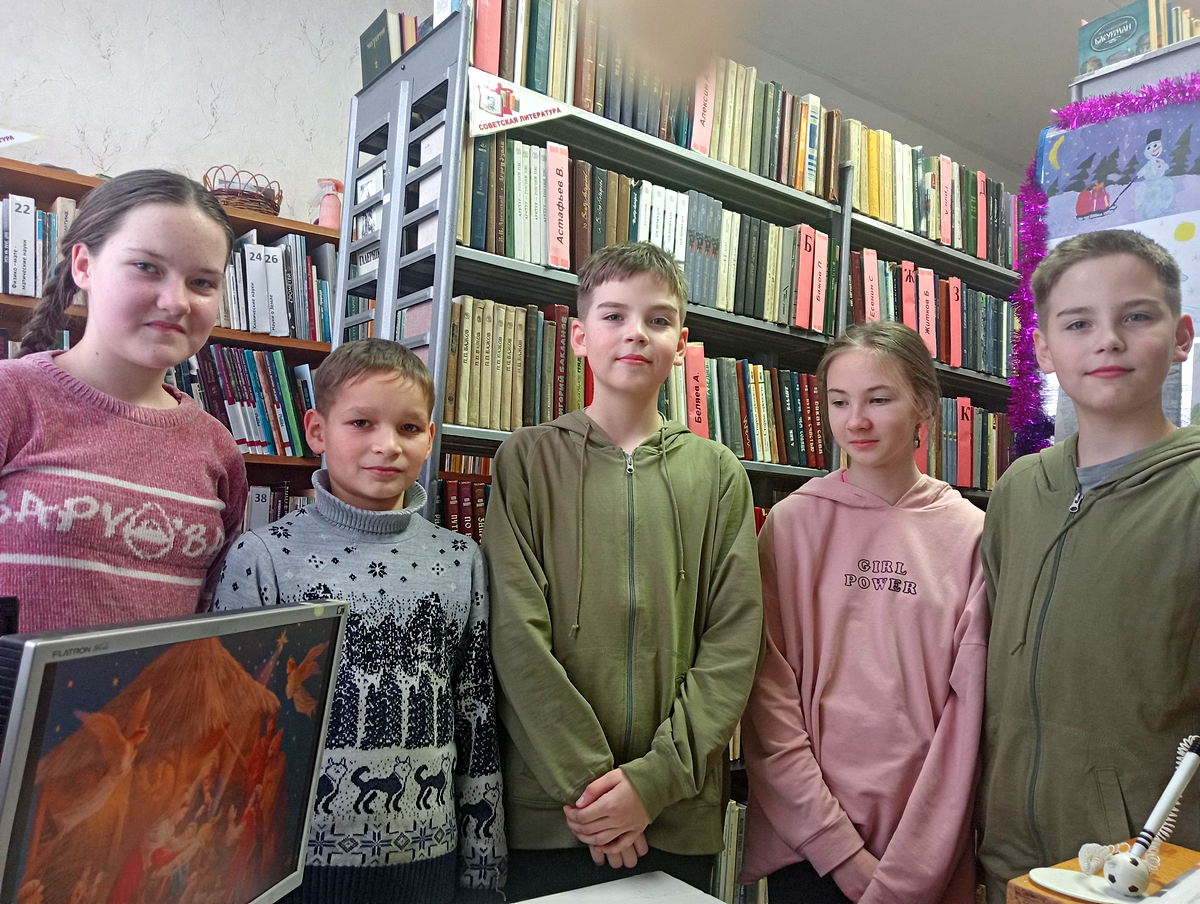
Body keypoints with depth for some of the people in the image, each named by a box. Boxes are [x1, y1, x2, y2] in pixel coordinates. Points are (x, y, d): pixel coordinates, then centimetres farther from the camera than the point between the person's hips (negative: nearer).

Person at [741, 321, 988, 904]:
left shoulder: (968, 533, -3)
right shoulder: (791, 523, -5)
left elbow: (968, 709, -5)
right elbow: (769, 697, -7)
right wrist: (845, 853, -12)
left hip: (927, 856, 1)